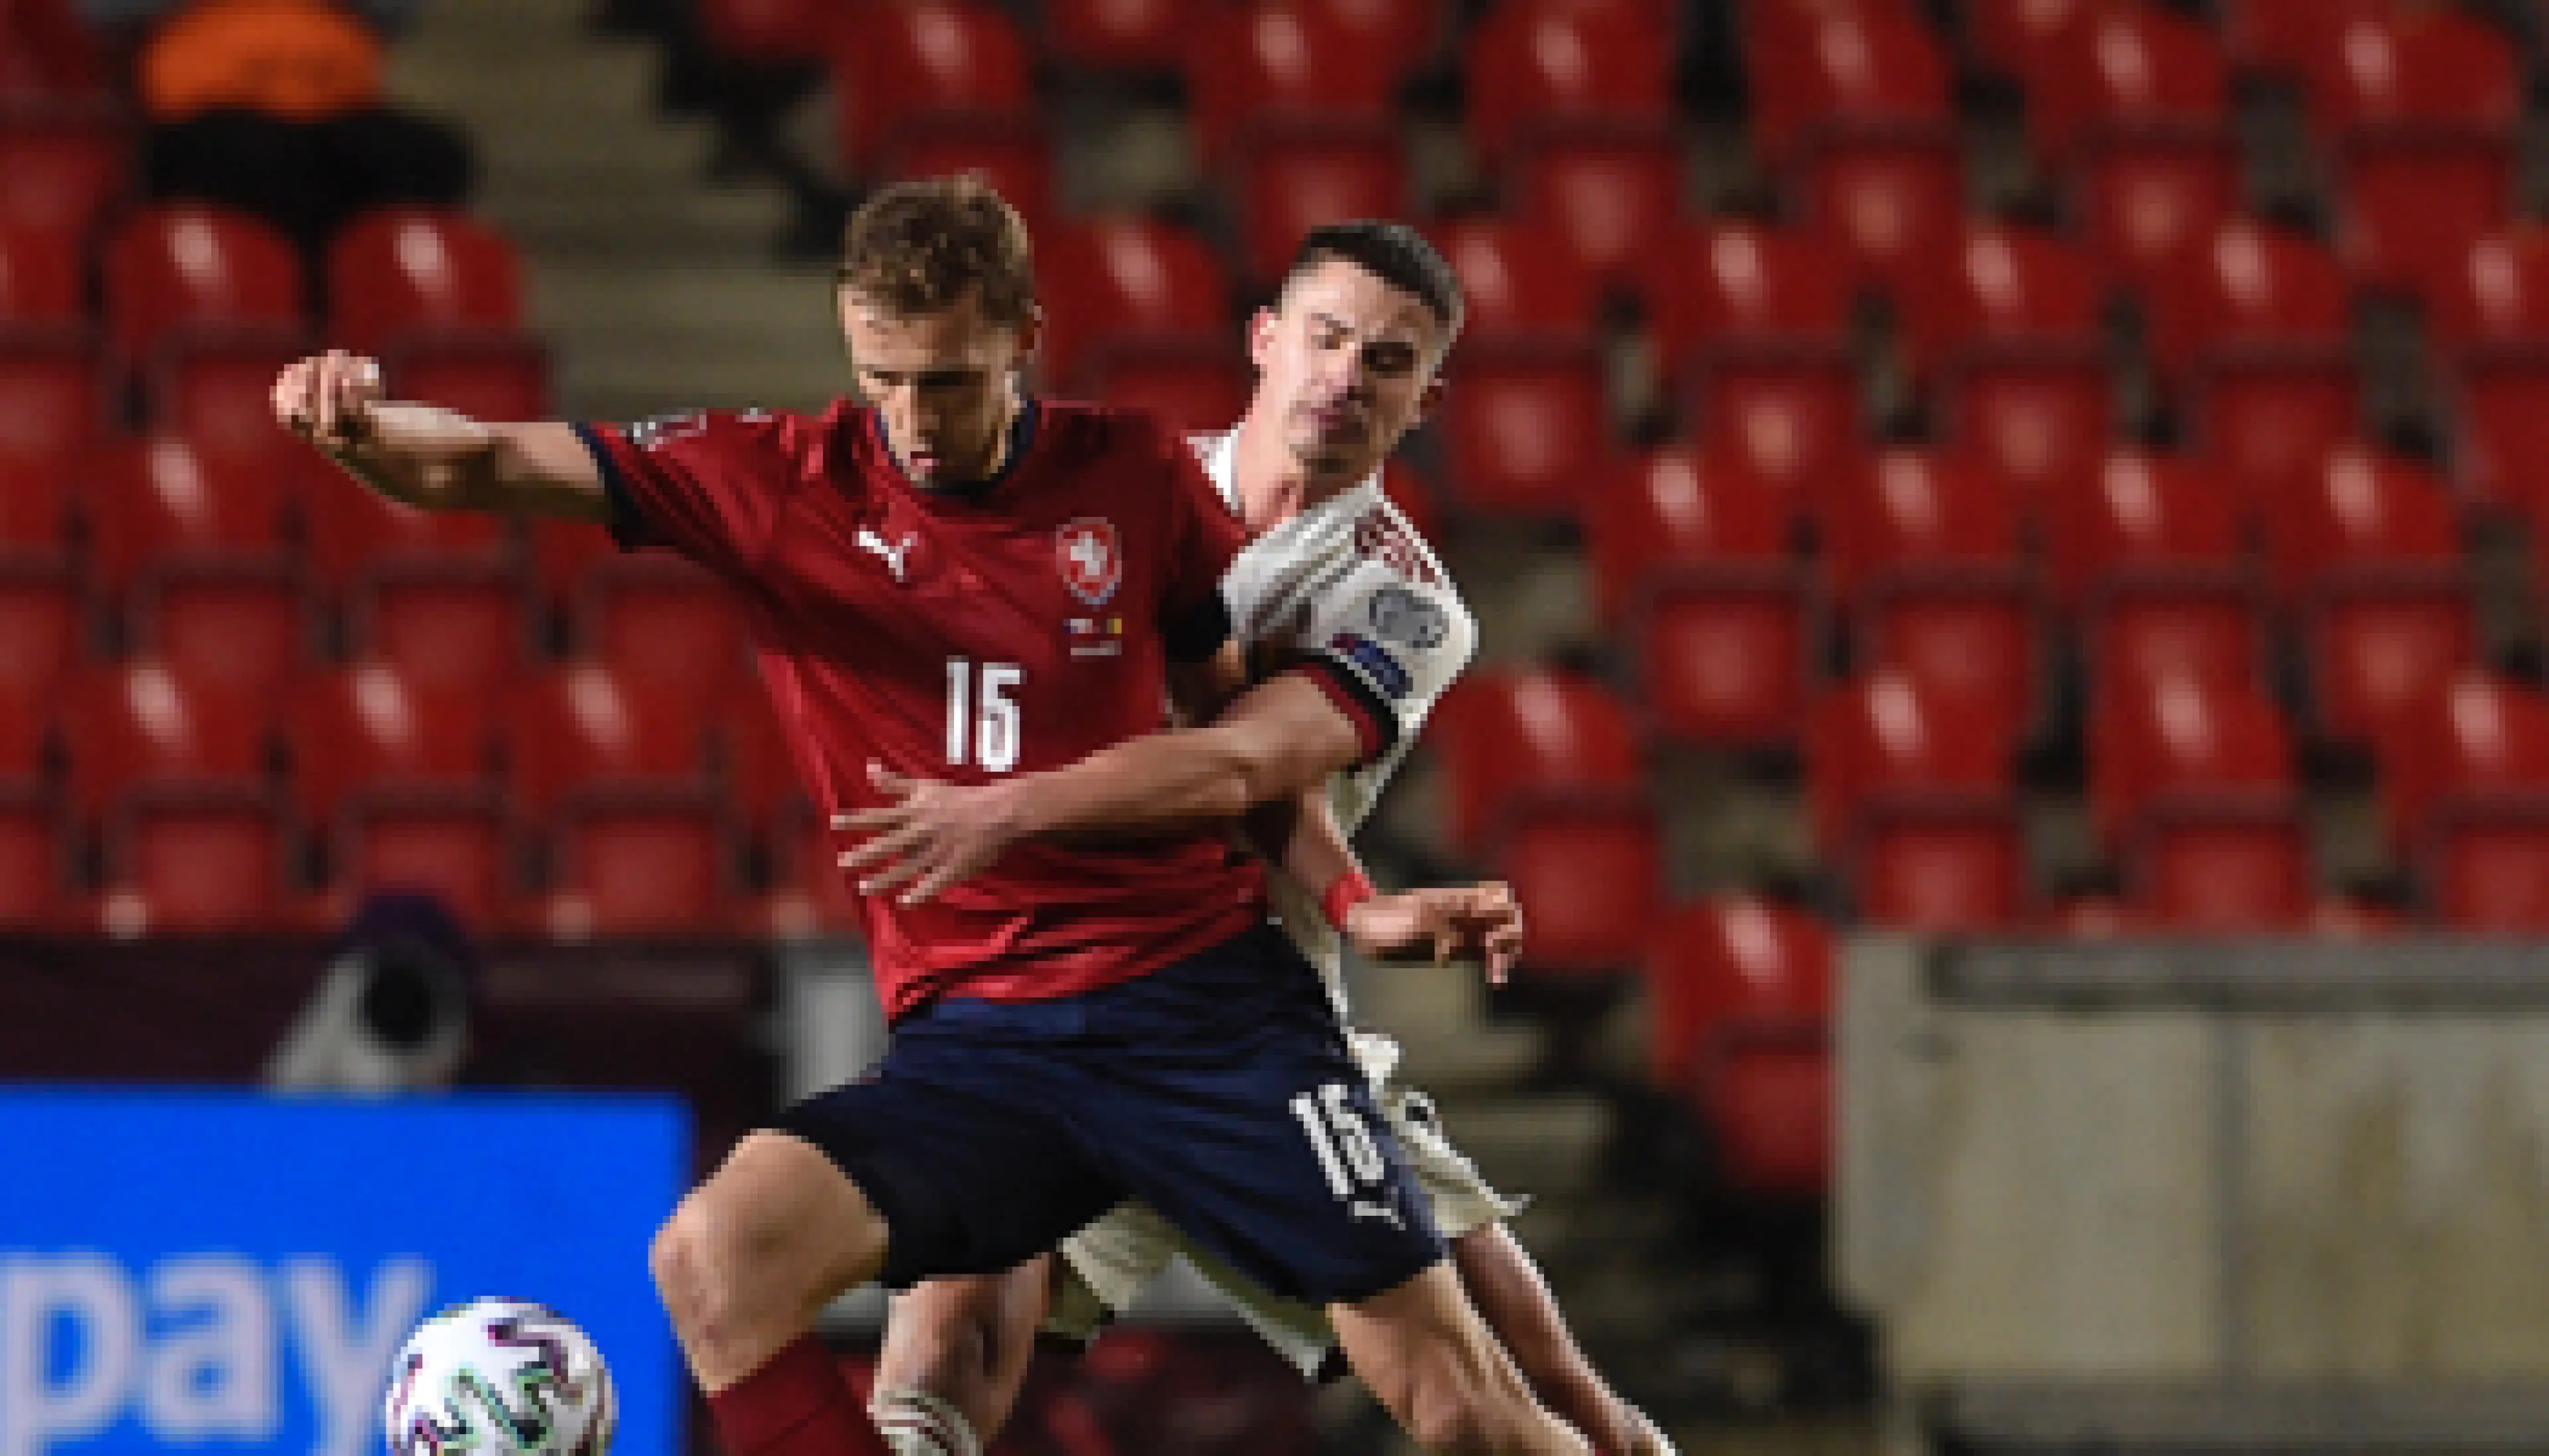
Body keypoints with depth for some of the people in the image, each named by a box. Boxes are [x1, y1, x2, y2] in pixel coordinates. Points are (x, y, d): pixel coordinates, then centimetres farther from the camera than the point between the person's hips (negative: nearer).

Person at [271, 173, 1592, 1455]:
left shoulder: (1135, 475, 2)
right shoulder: (785, 478, 0)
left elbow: (1268, 720, 15)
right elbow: (487, 469, -8)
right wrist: (360, 421, -28)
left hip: (1208, 1004, -1)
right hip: (972, 1042, 1)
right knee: (714, 1256, -25)